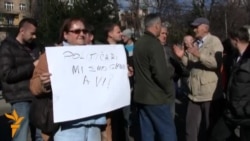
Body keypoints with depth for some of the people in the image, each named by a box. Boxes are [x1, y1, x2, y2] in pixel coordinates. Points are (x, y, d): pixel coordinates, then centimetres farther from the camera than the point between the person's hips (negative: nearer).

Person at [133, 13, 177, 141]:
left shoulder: (138, 43, 11)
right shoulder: (154, 44, -16)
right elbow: (160, 73, -23)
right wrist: (170, 90, -9)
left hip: (141, 95, 9)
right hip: (156, 97, -9)